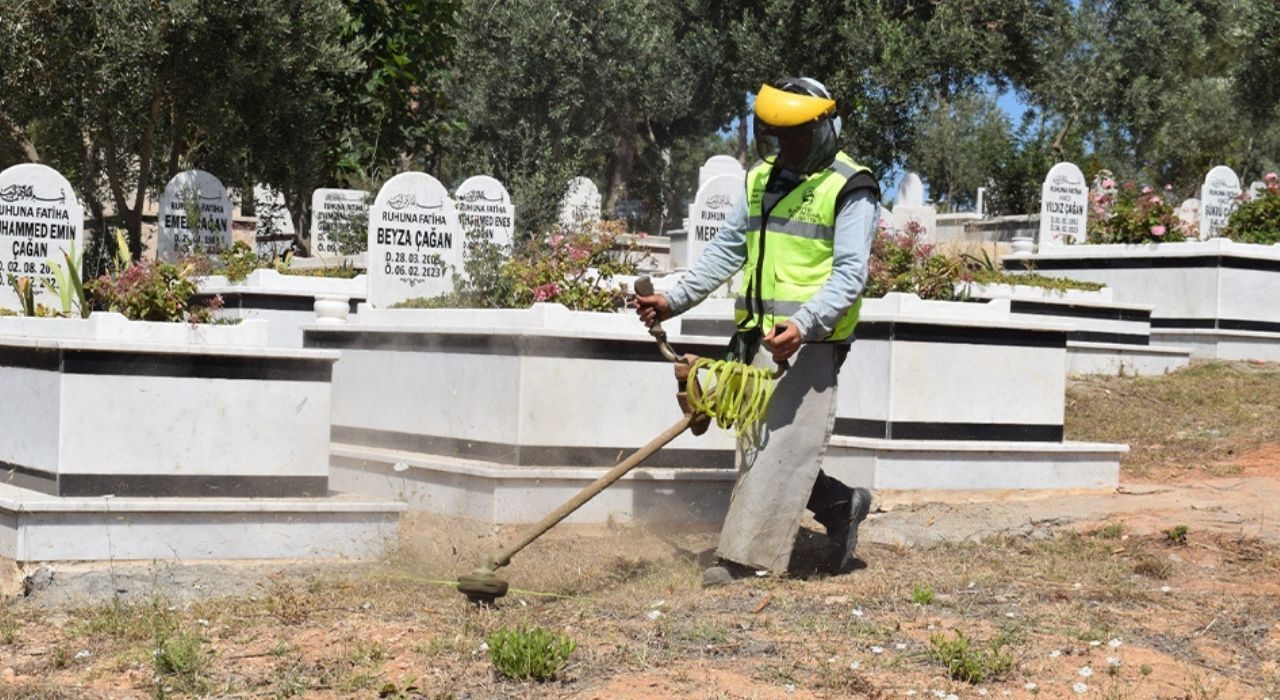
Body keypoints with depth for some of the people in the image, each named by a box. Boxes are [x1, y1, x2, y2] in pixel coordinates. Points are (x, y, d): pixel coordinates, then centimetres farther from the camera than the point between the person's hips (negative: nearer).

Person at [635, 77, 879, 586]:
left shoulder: (849, 190, -6)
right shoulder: (761, 180, 16)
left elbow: (850, 273, -14)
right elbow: (726, 251, 21)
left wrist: (804, 324, -28)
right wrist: (676, 299, 12)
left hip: (808, 341, -8)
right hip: (758, 335, 8)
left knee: (782, 444, -11)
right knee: (758, 443, 9)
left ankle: (746, 558, -10)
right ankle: (841, 506, 27)